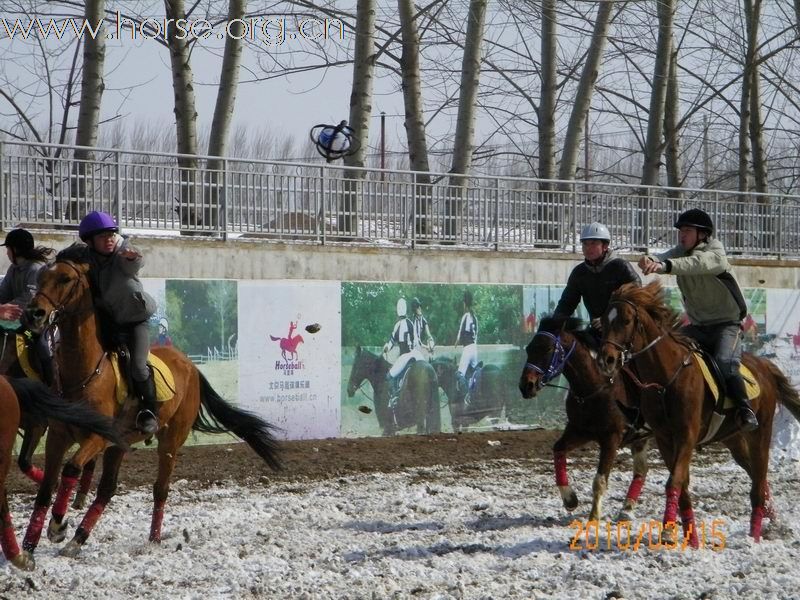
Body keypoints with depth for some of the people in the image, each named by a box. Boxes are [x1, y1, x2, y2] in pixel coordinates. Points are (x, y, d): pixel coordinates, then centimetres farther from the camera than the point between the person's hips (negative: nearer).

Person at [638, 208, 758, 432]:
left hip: (727, 323, -7)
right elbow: (666, 257, -17)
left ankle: (745, 410, -21)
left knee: (726, 363, -29)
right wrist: (651, 260, -44)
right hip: (697, 327, 7)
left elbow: (699, 263, -38)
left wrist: (665, 266, -55)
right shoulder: (681, 252, 5)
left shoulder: (715, 254, -15)